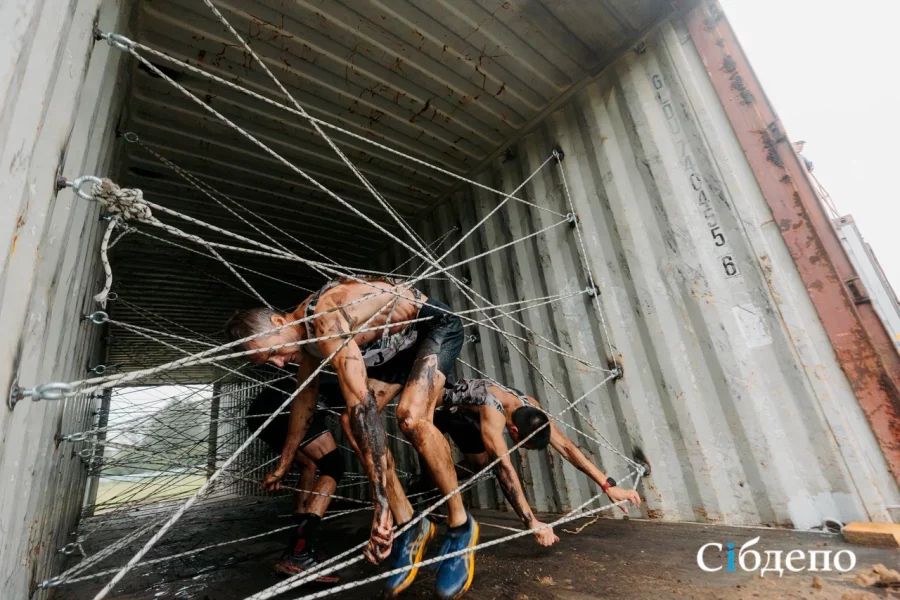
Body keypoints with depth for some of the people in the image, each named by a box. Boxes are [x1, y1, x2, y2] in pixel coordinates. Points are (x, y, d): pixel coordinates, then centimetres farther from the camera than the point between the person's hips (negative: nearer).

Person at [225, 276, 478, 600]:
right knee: (355, 425, -6)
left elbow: (362, 405, -40)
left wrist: (381, 501, -40)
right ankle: (411, 525, 4)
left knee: (411, 418, -30)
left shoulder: (326, 321, -32)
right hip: (398, 341, 8)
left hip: (437, 325, -8)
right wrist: (283, 465, 20)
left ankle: (460, 525, -7)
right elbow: (304, 397, 11)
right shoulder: (305, 331, -3)